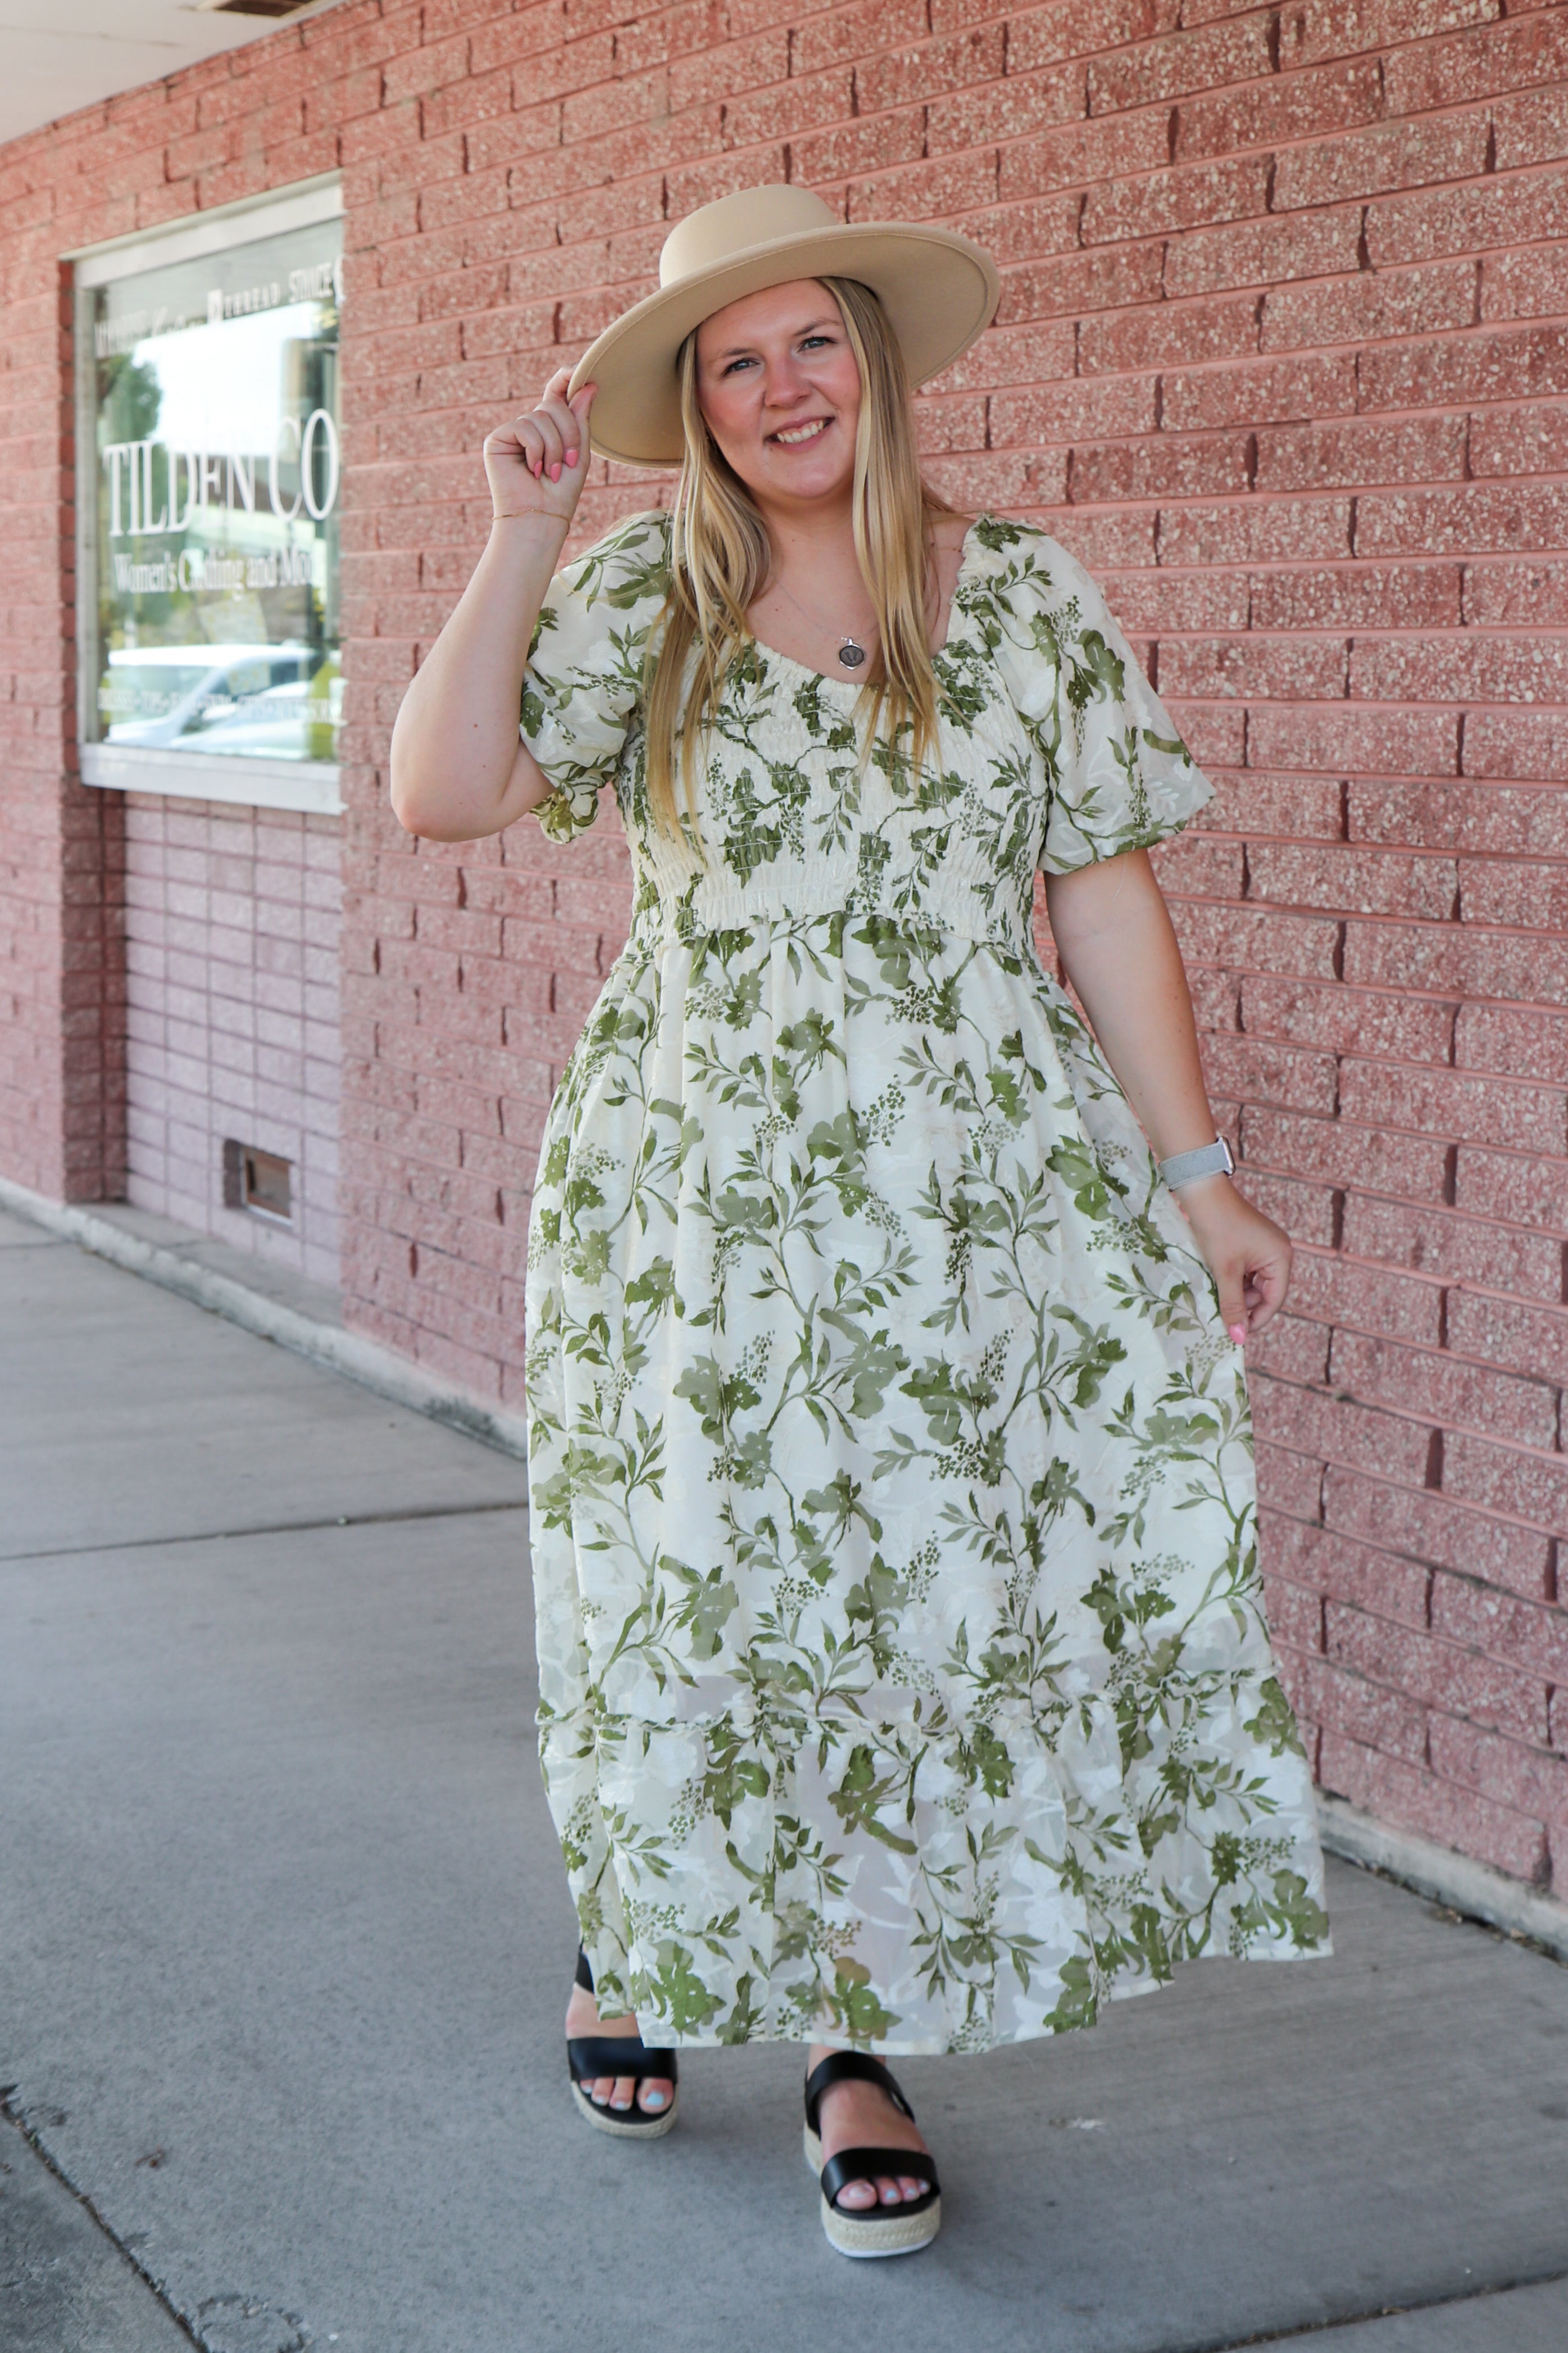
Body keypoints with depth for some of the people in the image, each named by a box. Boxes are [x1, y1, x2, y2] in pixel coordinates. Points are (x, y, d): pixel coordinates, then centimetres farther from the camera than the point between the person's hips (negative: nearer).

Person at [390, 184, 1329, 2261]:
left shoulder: (1030, 599, 3)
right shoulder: (641, 598, 3)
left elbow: (1107, 900, 3)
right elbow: (443, 793, -8)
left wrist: (1198, 1177, 1)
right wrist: (521, 539, -10)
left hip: (981, 1199, 0)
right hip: (694, 1194, 0)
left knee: (930, 1597, 1)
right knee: (687, 1594, 8)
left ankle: (859, 2045, 16)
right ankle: (635, 1940, 34)